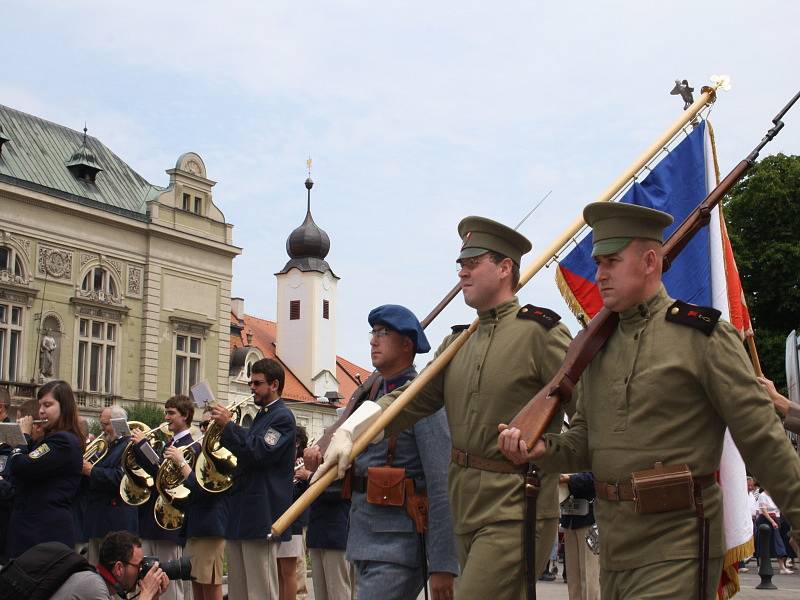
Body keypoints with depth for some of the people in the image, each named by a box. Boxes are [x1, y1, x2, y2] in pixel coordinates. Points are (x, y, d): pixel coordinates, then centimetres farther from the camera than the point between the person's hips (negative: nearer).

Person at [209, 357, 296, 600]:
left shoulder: (282, 417, -7)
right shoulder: (261, 417, 21)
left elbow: (260, 452, -20)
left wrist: (228, 425, -17)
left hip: (261, 514, -10)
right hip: (240, 516, 10)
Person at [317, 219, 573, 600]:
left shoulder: (540, 332, -6)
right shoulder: (457, 343, 15)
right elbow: (411, 400, 12)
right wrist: (349, 433, 1)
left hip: (515, 511, -7)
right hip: (466, 511, 7)